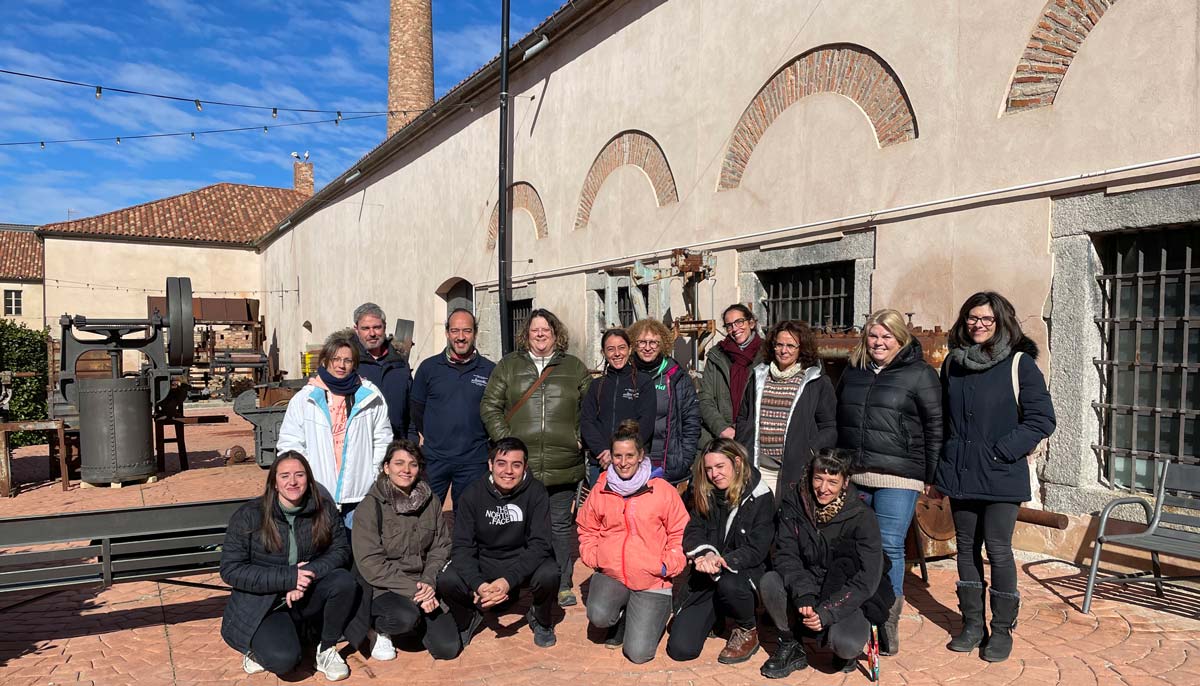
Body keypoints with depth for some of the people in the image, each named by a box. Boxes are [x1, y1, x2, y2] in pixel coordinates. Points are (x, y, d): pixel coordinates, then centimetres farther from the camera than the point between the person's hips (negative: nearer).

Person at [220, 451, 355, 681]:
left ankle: (327, 650, -4)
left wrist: (310, 573, -25)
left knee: (343, 580, -27)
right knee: (283, 660, -28)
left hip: (307, 598, 3)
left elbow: (340, 550, -5)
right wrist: (288, 578, -22)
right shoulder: (249, 516, -11)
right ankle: (260, 647, 9)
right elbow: (230, 570, -13)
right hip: (262, 606, -3)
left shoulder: (324, 509, -4)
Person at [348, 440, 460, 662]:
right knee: (406, 617, -35)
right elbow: (370, 563, -15)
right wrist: (412, 590, -20)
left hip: (423, 586, 4)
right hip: (383, 587, -4)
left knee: (448, 648, -10)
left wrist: (428, 582, -13)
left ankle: (417, 622, 19)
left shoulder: (431, 501, 4)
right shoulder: (371, 506, -11)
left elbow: (441, 548, 5)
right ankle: (381, 629, 1)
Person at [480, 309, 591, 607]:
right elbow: (490, 405, 4)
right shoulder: (508, 366, 7)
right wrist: (504, 439, -7)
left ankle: (562, 585, 22)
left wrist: (580, 438, -2)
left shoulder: (575, 368, 8)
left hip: (563, 467, 0)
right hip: (519, 464, 0)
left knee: (561, 525, 9)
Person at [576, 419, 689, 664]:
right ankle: (622, 617, 9)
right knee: (598, 616, -29)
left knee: (638, 653, -10)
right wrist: (593, 558, 0)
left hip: (652, 581, -2)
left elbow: (679, 535, 2)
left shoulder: (663, 490, -4)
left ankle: (646, 617, 24)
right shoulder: (600, 490, 3)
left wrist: (668, 566, -9)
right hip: (610, 575, 2)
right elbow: (587, 531, 15)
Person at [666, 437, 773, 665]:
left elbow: (756, 550, -13)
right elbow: (691, 534, -4)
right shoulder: (704, 494, 3)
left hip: (746, 572, -3)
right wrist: (706, 554, -26)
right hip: (708, 578, 3)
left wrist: (723, 561, -29)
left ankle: (748, 631, -6)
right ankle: (714, 615, 22)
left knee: (728, 584, -41)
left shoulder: (760, 497, -10)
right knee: (680, 648, -11)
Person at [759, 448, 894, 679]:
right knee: (769, 582, -26)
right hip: (808, 585, 3)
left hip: (851, 597, -2)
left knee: (845, 645, -31)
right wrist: (803, 595, -30)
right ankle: (791, 647, -1)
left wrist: (826, 612, -26)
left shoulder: (862, 516, -16)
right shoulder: (794, 504, -8)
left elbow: (868, 579, -18)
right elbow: (786, 554, -12)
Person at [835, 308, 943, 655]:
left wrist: (933, 476, -5)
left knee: (889, 547, -3)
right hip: (851, 474, 5)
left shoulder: (919, 373, -1)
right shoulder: (853, 372, 14)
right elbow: (837, 419, 21)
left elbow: (935, 427, -2)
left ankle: (888, 621, 10)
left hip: (898, 476, -5)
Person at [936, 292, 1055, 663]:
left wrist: (1001, 451, -15)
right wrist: (942, 462, 9)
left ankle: (1003, 629, 18)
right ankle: (972, 623, 25)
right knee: (966, 549, 12)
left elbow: (1041, 419, -9)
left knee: (998, 551, 1)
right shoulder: (953, 362, 8)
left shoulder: (1020, 363, -6)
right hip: (959, 475, 5)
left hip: (1001, 477, -4)